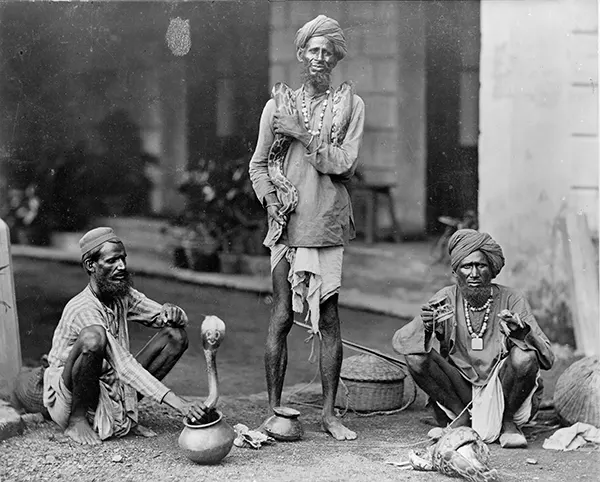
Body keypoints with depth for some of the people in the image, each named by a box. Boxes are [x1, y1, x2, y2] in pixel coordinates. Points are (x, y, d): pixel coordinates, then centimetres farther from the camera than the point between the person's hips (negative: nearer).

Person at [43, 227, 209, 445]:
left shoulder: (123, 295, 2)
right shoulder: (83, 309, -23)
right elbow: (123, 366, -32)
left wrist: (172, 312, -18)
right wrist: (177, 402, -39)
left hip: (111, 390, 8)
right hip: (68, 394, -8)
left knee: (176, 336, -2)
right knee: (93, 338, -36)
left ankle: (124, 416, 0)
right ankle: (78, 418, -15)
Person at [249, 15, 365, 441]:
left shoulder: (351, 105, 8)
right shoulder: (278, 106, 10)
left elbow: (345, 162, -4)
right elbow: (259, 163, 11)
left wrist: (303, 134, -7)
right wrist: (270, 199, -6)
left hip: (328, 222, 0)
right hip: (287, 221, 0)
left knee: (329, 318, 0)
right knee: (282, 316, -1)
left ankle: (329, 412, 9)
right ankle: (274, 409, 6)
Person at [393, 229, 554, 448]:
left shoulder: (510, 299, -9)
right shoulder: (446, 300, -5)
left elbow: (547, 359, -13)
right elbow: (399, 341, -11)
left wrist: (520, 331, -34)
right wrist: (424, 326, -33)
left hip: (503, 393, -1)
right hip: (462, 394, 1)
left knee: (524, 357, -30)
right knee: (416, 357, -20)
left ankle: (507, 421, -1)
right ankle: (462, 418, -1)